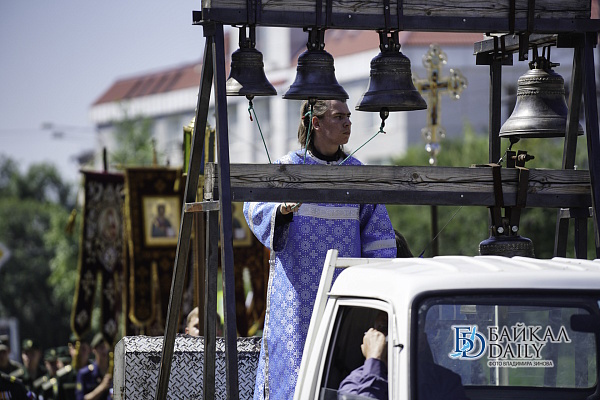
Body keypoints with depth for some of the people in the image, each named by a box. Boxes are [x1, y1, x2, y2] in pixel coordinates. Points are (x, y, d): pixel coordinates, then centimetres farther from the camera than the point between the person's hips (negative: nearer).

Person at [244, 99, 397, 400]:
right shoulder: (290, 167, -1)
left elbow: (377, 231, 11)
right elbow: (254, 208, -14)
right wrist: (281, 209, -36)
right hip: (298, 283, -3)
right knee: (296, 351, -6)